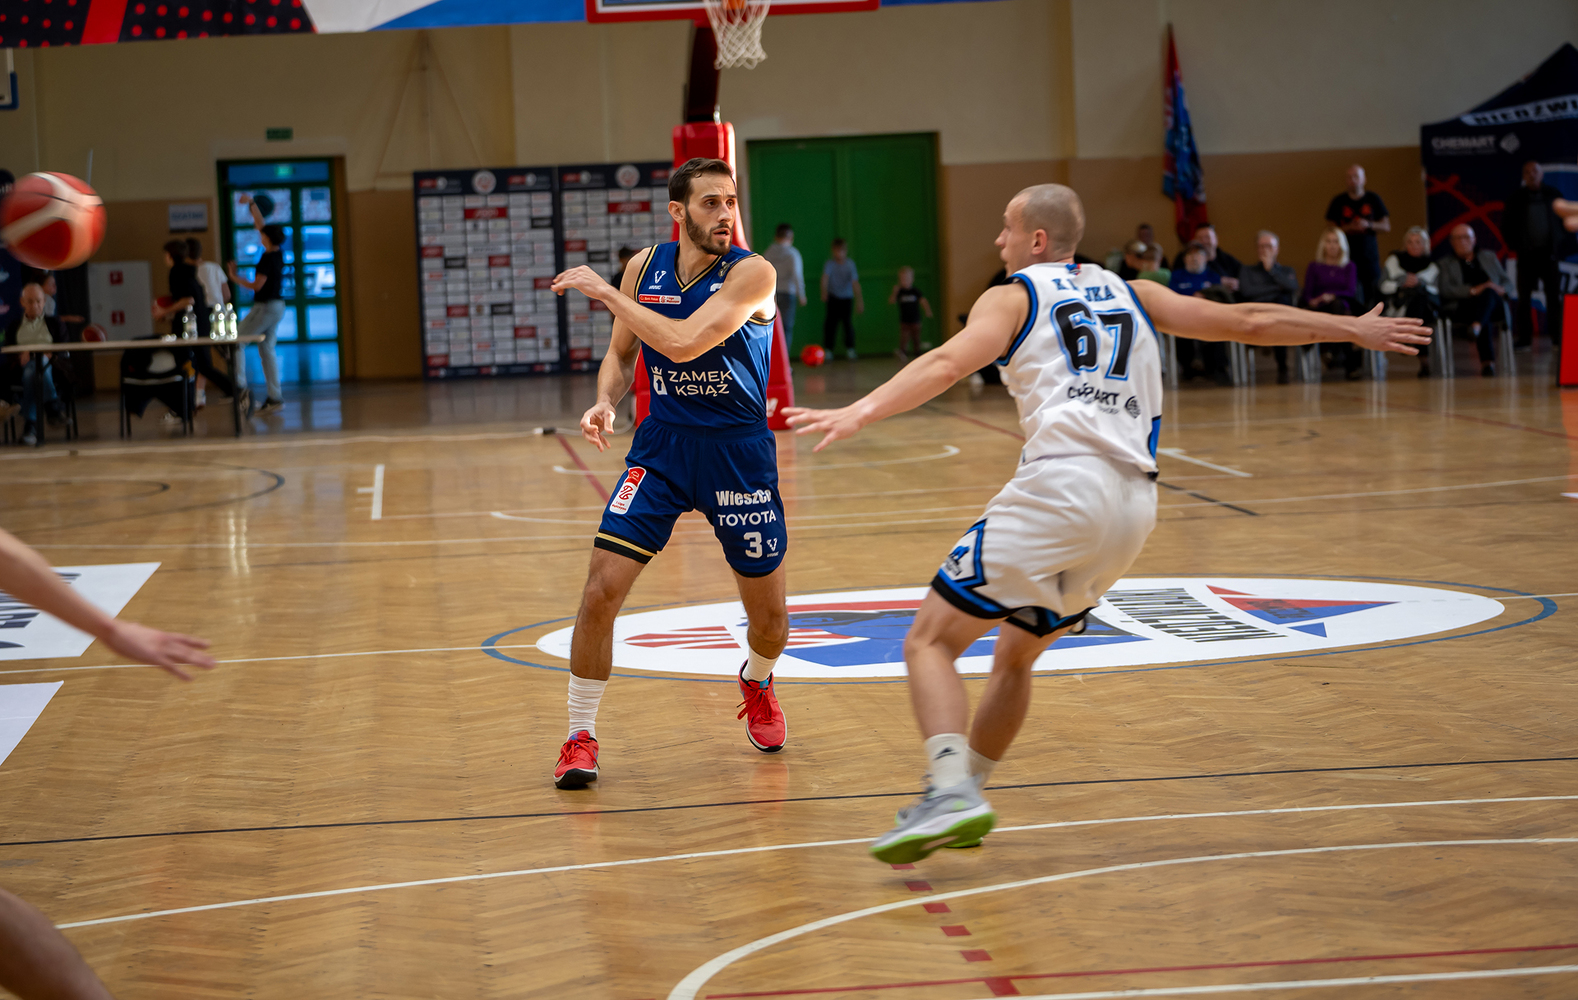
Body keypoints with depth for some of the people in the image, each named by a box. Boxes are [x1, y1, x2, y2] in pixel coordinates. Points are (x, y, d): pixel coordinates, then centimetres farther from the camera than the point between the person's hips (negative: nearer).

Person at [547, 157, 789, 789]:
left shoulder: (752, 273, -17)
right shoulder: (644, 267, -1)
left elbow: (683, 343, -29)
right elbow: (622, 354, 12)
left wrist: (604, 292, -24)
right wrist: (605, 403, -9)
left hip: (738, 452, -2)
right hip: (661, 446, 3)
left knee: (769, 617, 7)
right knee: (601, 589, -11)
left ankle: (756, 684, 44)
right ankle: (580, 737, 5)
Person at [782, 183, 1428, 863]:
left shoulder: (1014, 297, 11)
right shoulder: (1131, 295, 26)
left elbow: (947, 363, -8)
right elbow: (1249, 322, 29)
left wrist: (858, 413, -20)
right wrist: (1353, 329, 40)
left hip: (1063, 482, -6)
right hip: (1136, 502, 7)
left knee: (930, 640, -4)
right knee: (1016, 656, 25)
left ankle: (952, 791, -24)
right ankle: (960, 798, 30)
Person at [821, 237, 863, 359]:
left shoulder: (850, 264, -10)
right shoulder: (830, 263, -13)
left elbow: (855, 282, -17)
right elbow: (825, 277, -29)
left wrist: (859, 300, -26)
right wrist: (824, 292, -47)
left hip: (847, 298, 1)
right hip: (833, 298, -1)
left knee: (848, 322, -6)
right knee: (831, 323, -7)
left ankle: (850, 349, 6)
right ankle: (828, 350, 0)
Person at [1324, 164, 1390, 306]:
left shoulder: (1374, 199, 10)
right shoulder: (1338, 201, 8)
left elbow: (1386, 226, 10)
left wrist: (1368, 225, -8)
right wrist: (1347, 228, -10)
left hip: (1370, 256, 1)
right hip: (1347, 256, -1)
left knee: (1372, 294, -7)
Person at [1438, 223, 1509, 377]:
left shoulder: (1489, 257, 28)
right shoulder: (1445, 263, 18)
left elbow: (1506, 282, 22)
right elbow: (1445, 290, -1)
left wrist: (1502, 289, -5)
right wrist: (1473, 290, -17)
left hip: (1494, 305, 2)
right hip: (1462, 308, -2)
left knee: (1488, 292, -36)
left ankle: (1477, 327, -61)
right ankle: (1487, 361, -49)